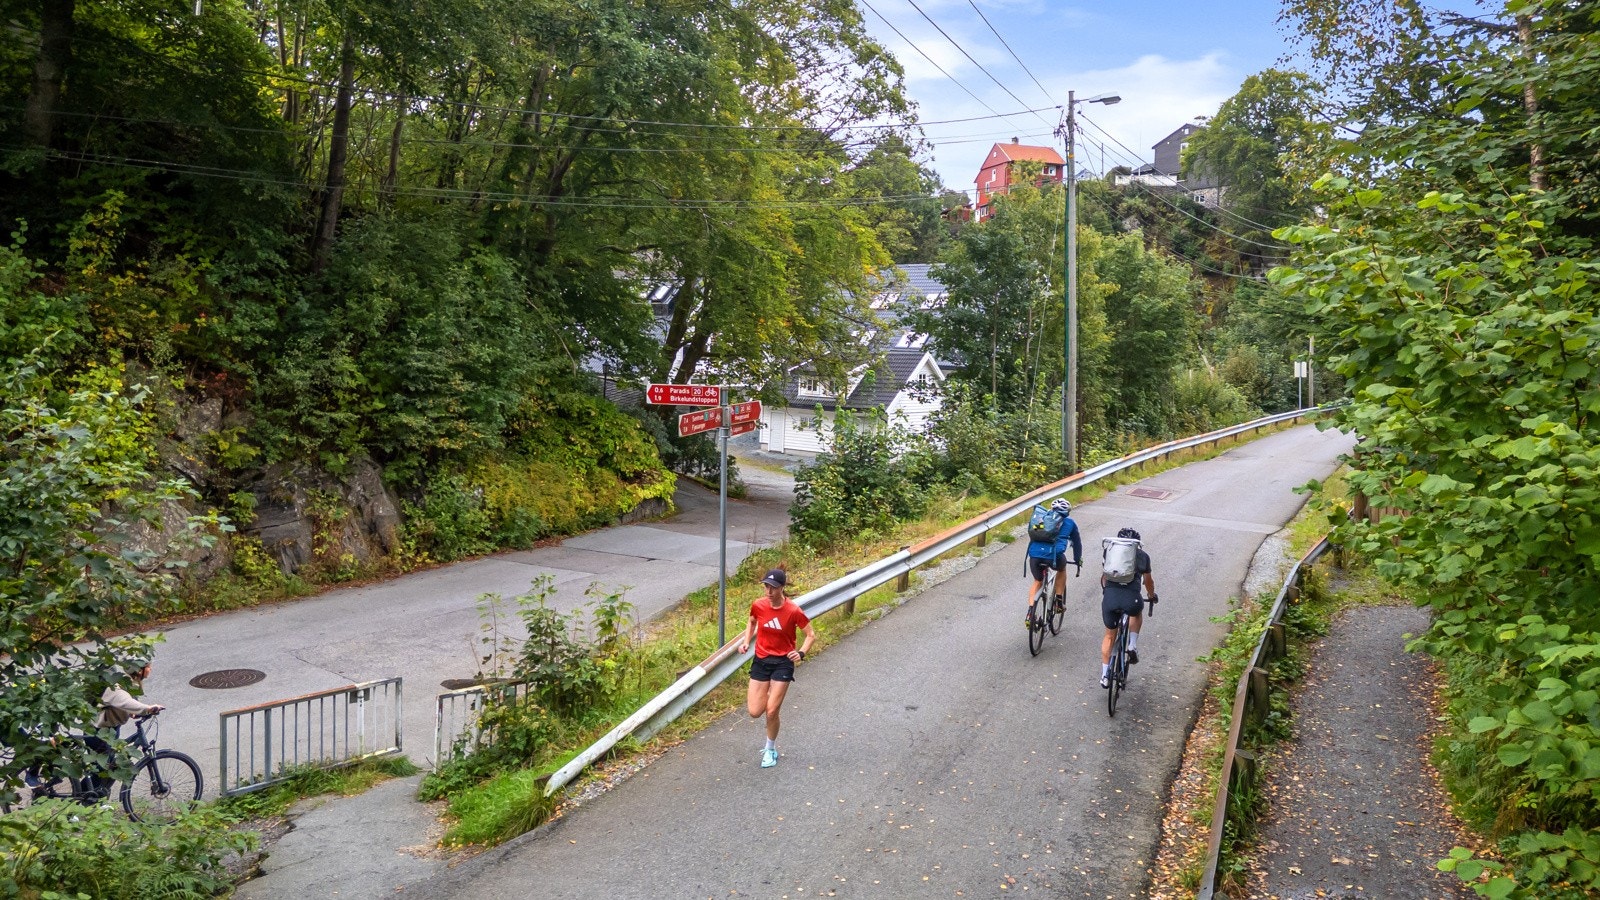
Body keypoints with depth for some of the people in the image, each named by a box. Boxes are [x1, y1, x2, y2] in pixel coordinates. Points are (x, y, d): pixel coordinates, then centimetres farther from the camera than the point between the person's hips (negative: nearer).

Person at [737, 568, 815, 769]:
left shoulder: (794, 611, -18)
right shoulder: (758, 606, -7)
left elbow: (811, 635, -7)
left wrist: (801, 653, -24)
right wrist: (746, 641, 1)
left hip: (783, 662, -3)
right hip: (761, 661, 3)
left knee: (771, 712, -7)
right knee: (755, 712, -1)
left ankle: (771, 750, 21)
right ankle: (770, 697, 36)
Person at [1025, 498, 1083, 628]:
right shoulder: (1069, 523, 24)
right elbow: (1077, 542, 33)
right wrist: (1078, 560, 48)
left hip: (1034, 554, 2)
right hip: (1054, 555, -2)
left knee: (1037, 581, 25)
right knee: (1061, 570, 33)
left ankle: (1030, 612, 9)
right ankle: (1059, 602, 32)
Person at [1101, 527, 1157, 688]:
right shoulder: (1142, 555, 18)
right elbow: (1148, 581, 30)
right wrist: (1151, 595, 50)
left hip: (1109, 597, 1)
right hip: (1131, 598, -1)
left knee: (1109, 635, 22)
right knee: (1137, 612, 37)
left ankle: (1105, 675, 21)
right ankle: (1132, 647, 21)